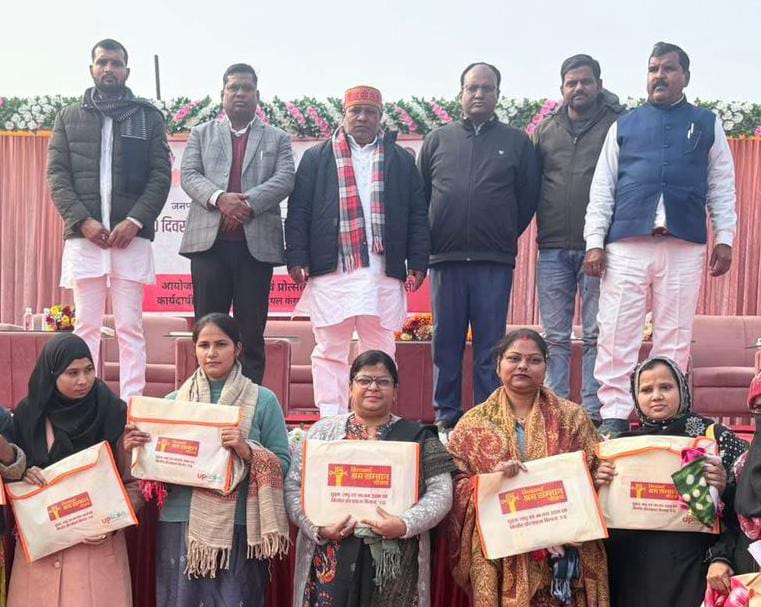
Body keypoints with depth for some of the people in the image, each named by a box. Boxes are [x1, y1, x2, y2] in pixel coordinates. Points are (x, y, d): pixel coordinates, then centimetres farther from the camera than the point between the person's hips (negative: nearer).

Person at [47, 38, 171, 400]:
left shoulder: (148, 116, 11)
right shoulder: (69, 118, 14)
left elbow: (161, 175, 3)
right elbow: (56, 175, 7)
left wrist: (135, 220, -10)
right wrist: (82, 221, -8)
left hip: (132, 237, -1)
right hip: (83, 237, 1)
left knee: (130, 329, -1)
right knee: (86, 327, 3)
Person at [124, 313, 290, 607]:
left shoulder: (263, 400, 2)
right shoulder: (173, 401, 9)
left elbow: (283, 463, -1)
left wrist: (247, 451, -17)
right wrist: (138, 445, -7)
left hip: (238, 528, -2)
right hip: (180, 525, 2)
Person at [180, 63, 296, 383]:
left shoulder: (278, 139, 14)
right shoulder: (201, 134, 16)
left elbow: (284, 179, -1)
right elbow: (189, 175, 3)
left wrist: (249, 202, -16)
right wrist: (219, 198, -17)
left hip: (257, 244, 0)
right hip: (209, 241, 0)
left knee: (252, 332, 2)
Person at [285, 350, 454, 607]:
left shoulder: (417, 437, 6)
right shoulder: (322, 431, 8)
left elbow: (440, 492, -1)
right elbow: (293, 487, 5)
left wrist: (405, 525, -16)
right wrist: (317, 527, -10)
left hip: (395, 564, 0)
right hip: (331, 562, 1)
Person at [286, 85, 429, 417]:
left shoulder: (400, 160, 14)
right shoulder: (316, 158, 11)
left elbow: (417, 214, 10)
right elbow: (298, 212, 5)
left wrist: (418, 263, 2)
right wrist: (297, 259, -3)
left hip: (383, 272, 1)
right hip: (331, 269, -1)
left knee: (380, 352, 4)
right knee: (330, 351, 2)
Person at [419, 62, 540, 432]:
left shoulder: (516, 142, 10)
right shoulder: (437, 140, 13)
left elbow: (528, 196, 9)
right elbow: (419, 195, 13)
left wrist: (506, 235, 6)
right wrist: (425, 243, 7)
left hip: (495, 261, -1)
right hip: (446, 257, 1)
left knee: (490, 345, 1)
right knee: (446, 343, 5)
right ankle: (446, 417, 13)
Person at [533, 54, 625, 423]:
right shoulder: (545, 130, 13)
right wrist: (539, 230, 5)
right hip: (553, 248, 3)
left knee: (596, 335, 2)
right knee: (555, 337, 7)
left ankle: (593, 414, 8)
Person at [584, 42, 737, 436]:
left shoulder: (708, 125, 15)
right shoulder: (623, 126, 14)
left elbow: (722, 187, 12)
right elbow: (601, 188, 8)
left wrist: (724, 238, 1)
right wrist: (594, 242, -1)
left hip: (685, 245, 0)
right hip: (626, 244, 0)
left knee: (674, 337, 4)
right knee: (616, 335, -2)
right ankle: (614, 417, 4)